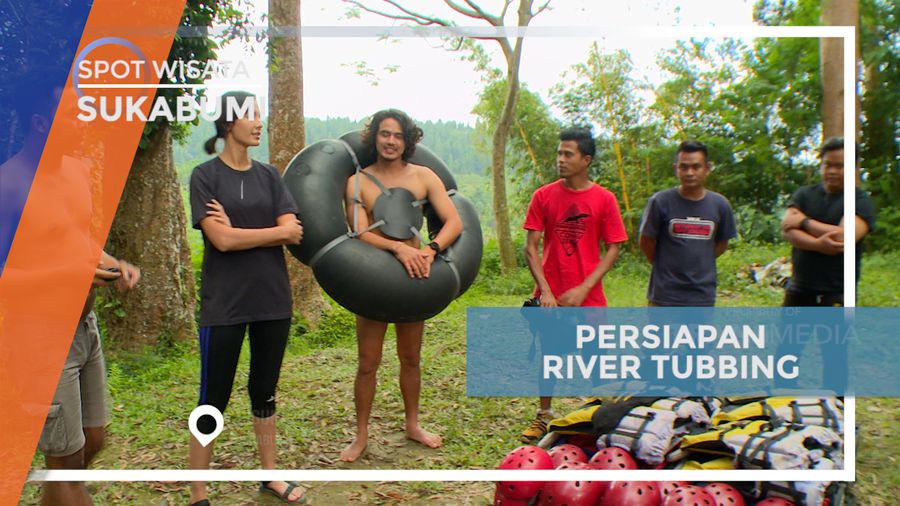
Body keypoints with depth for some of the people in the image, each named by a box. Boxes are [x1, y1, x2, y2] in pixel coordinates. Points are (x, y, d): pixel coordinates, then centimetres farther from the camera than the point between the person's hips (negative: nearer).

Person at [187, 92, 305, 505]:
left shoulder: (268, 175, 8)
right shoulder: (205, 175, -4)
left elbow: (295, 234, -4)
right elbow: (221, 240, -16)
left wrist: (238, 230, -12)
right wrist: (278, 231, -7)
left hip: (272, 300, 4)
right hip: (224, 304, -4)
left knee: (265, 391, 15)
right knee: (214, 398, 4)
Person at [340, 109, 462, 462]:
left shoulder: (423, 176, 0)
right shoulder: (358, 181, -3)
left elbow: (454, 221, -7)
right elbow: (360, 233, -14)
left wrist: (431, 250, -25)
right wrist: (399, 248, -31)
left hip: (414, 277, 2)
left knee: (410, 359, 16)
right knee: (368, 363, 3)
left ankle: (413, 425, 34)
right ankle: (361, 436, 20)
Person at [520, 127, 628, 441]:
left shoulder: (604, 199, -3)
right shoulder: (543, 196, 0)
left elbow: (613, 248, -2)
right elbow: (531, 246, -1)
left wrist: (583, 289, -11)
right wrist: (544, 290, -11)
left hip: (588, 296, -1)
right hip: (550, 295, 1)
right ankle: (544, 416, 29)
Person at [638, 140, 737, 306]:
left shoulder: (720, 205, -1)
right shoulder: (660, 201, -11)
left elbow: (722, 244, 12)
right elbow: (646, 242, -1)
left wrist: (698, 264, 5)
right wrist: (664, 266, 7)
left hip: (703, 297, 3)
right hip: (664, 296, -3)